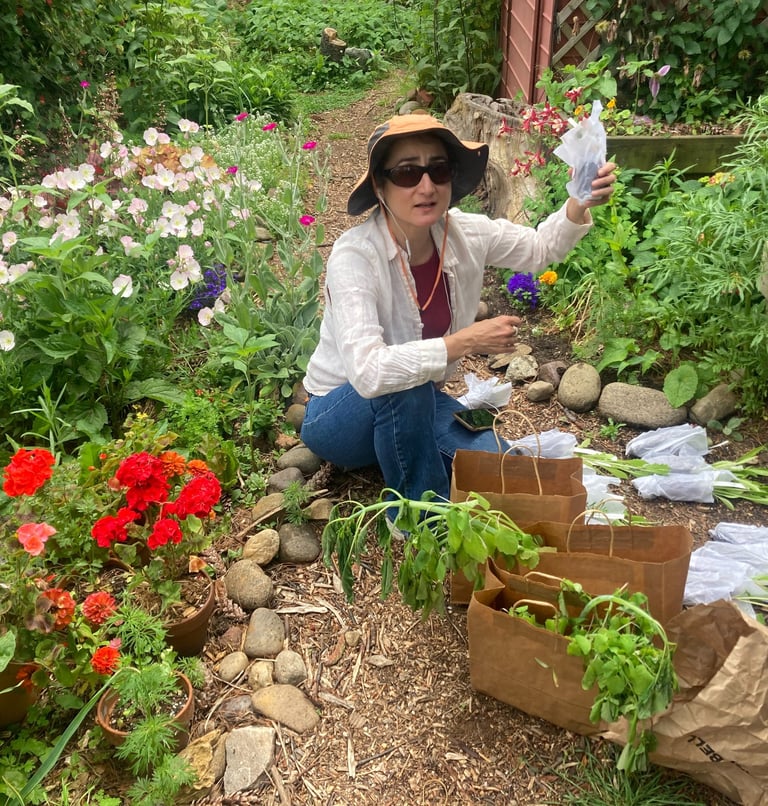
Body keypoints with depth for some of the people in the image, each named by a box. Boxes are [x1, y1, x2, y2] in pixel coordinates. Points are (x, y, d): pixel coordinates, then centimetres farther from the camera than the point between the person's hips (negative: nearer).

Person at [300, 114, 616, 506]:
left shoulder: (465, 233, -12)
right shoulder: (354, 256, -30)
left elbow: (541, 247, 5)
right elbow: (367, 372, -42)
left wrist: (579, 205, -16)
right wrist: (466, 341, -35)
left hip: (416, 403, 5)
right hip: (339, 413, -5)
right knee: (407, 386, -36)